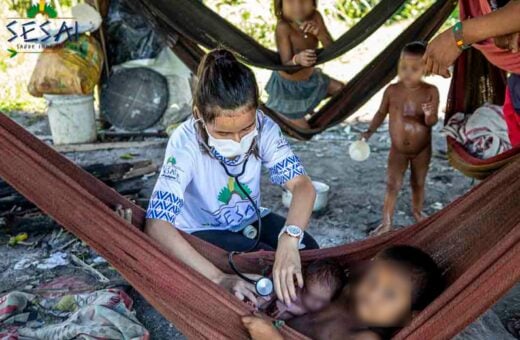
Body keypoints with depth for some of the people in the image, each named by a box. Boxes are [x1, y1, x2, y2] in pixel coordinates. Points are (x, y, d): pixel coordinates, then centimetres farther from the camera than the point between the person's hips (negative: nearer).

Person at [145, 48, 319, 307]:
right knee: (268, 264, -27)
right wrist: (219, 278, -48)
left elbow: (302, 185, -30)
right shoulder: (186, 143, -32)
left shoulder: (264, 128, -22)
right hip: (202, 232, -3)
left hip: (250, 221, 4)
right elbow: (156, 225, -40)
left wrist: (289, 240, -50)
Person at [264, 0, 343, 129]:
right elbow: (286, 66, -33)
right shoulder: (283, 27, -32)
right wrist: (297, 59, -56)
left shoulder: (315, 17, -16)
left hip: (310, 77, 6)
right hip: (288, 84, -6)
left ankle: (308, 104, 38)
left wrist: (319, 33, -38)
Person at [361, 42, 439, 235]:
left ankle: (417, 212, 43)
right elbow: (381, 113, 1)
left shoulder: (430, 92, -14)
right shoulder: (392, 90, -12)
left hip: (422, 150, 0)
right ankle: (386, 223, 12)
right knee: (392, 186, 2)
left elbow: (432, 122, -14)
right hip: (398, 150, 0)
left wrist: (429, 115, -37)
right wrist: (369, 131, -8)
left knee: (418, 184, 18)